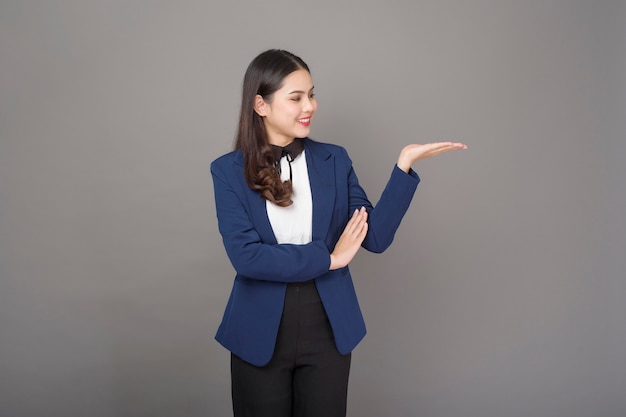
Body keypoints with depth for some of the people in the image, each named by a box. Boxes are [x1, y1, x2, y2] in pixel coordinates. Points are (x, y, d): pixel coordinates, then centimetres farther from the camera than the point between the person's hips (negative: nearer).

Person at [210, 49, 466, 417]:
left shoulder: (334, 160, 1)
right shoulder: (229, 171, -6)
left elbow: (376, 238, -6)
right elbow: (245, 255, -16)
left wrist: (405, 164, -15)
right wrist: (328, 258, -14)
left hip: (328, 329, 2)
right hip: (260, 333, -1)